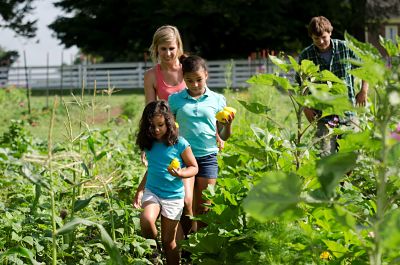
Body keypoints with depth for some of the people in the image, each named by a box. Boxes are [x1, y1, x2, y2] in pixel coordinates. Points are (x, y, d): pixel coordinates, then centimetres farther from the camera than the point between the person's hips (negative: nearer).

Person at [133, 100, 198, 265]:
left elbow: (194, 167, -1)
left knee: (168, 241, 3)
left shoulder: (180, 144, -11)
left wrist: (180, 174, -21)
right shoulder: (149, 144, 3)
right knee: (146, 220, -28)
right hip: (151, 192, 3)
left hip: (173, 196, -3)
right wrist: (140, 190, 12)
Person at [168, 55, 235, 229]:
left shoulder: (217, 100, 5)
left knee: (203, 207, 4)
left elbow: (223, 136, 9)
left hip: (208, 157, 1)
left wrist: (228, 124, -11)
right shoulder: (175, 100, 4)